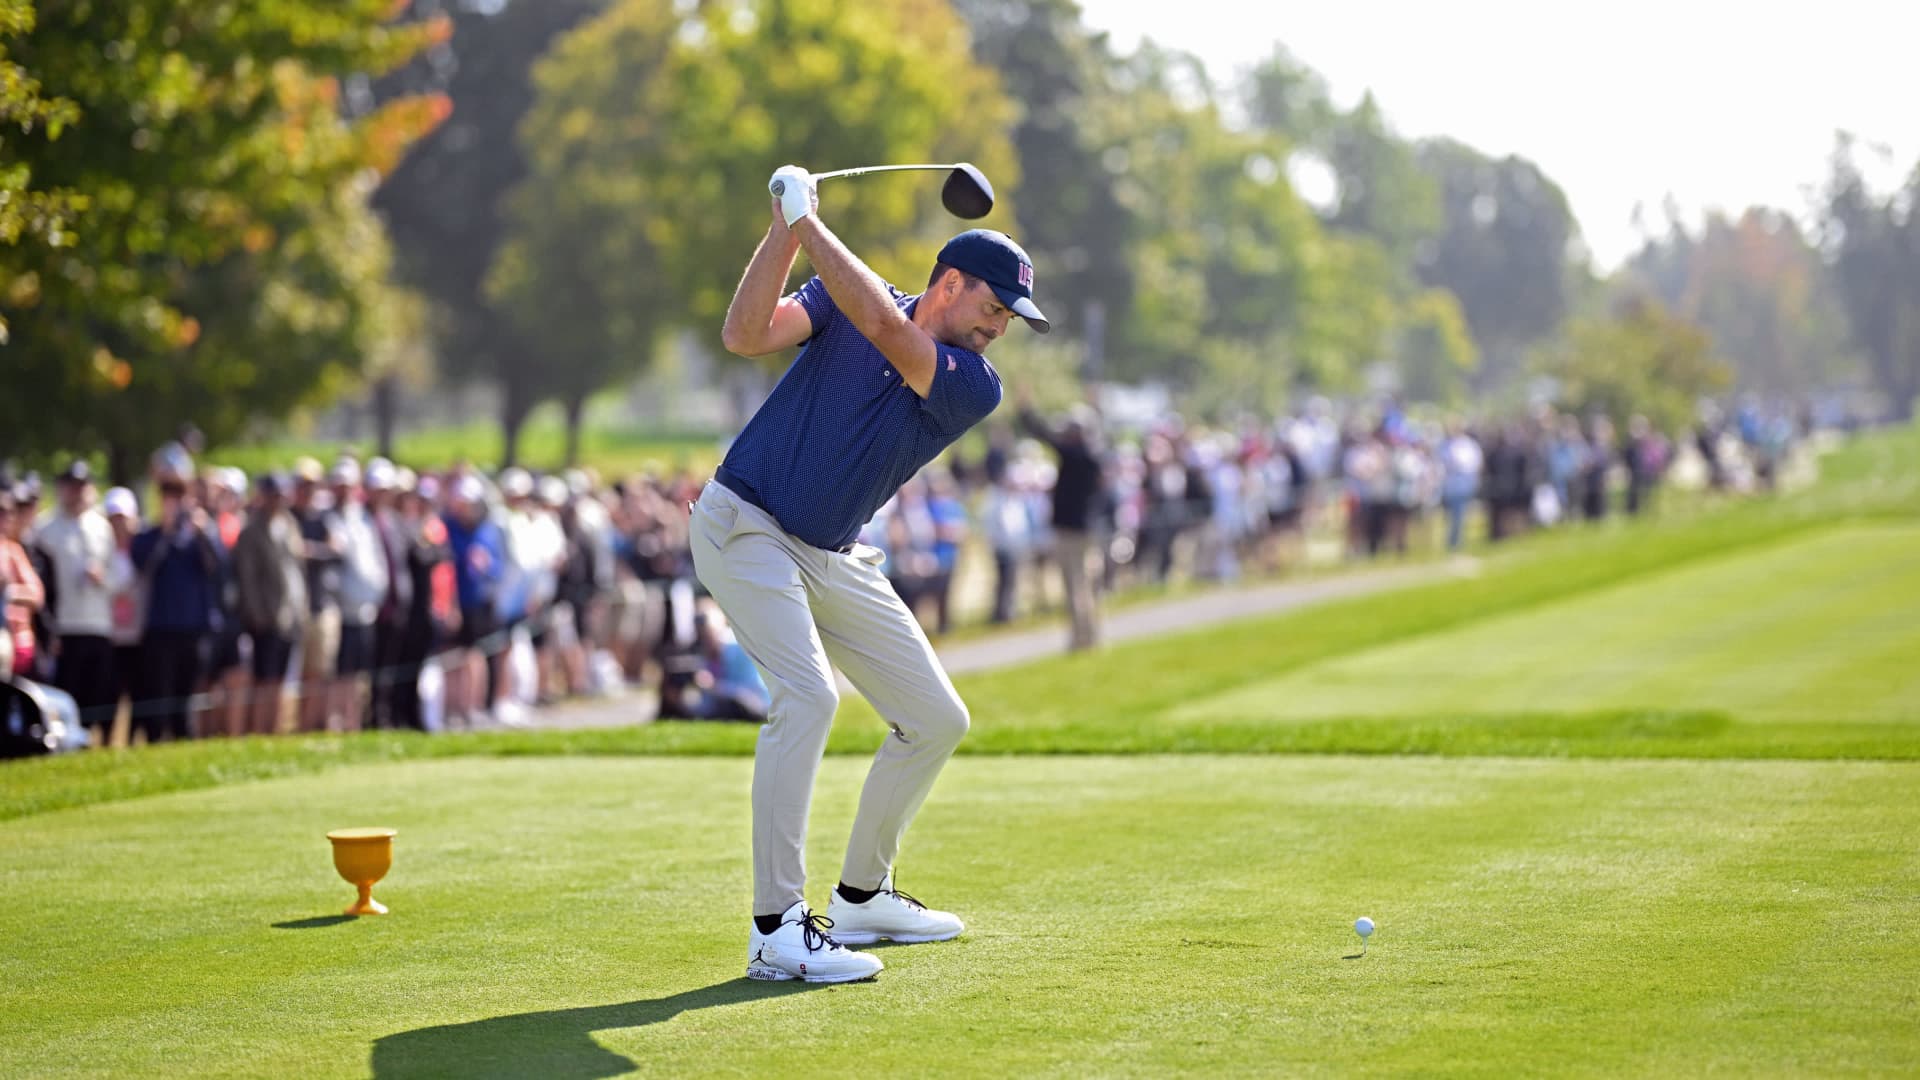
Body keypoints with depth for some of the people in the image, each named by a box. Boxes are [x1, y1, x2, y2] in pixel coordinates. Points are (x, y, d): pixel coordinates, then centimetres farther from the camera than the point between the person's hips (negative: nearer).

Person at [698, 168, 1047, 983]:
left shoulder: (976, 388, -5)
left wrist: (810, 222, -22)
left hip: (835, 561, 5)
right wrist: (787, 229, -26)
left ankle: (862, 894, 25)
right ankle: (776, 929, -26)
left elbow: (884, 328, -22)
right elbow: (745, 336, -19)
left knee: (937, 719, 7)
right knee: (808, 694, -26)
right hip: (746, 528, -5)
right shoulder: (845, 300, -5)